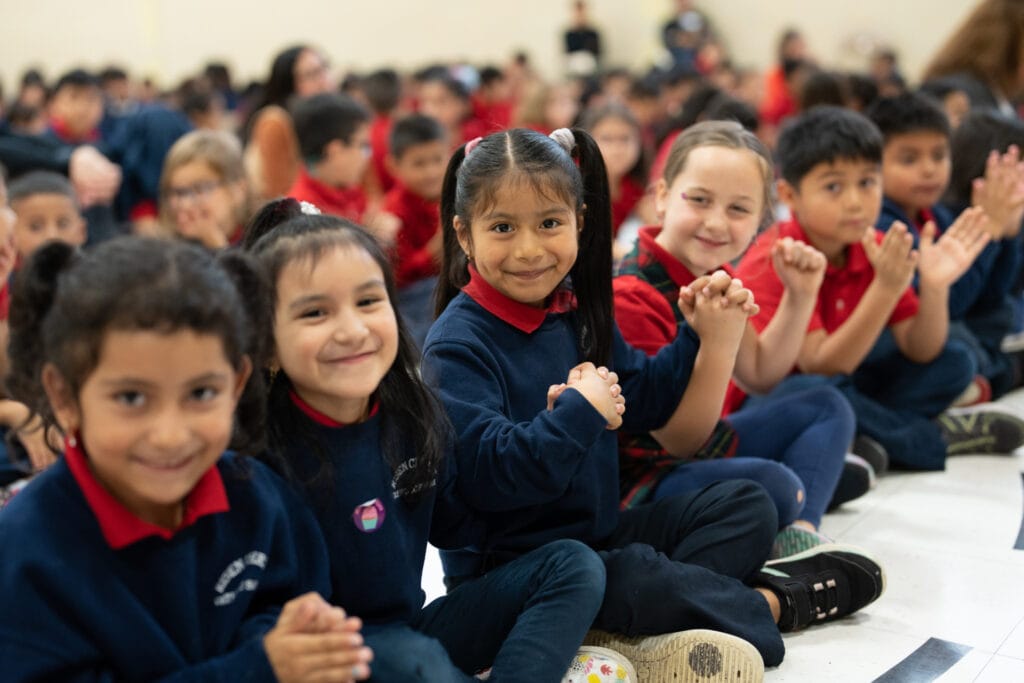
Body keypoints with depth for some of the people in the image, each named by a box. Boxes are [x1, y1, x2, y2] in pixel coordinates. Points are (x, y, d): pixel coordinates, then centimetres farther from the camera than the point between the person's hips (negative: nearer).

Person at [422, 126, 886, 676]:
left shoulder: (578, 313, 6)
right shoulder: (456, 346, -19)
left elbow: (644, 399, 17)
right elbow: (487, 475, -28)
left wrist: (701, 332, 6)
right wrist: (580, 411, -29)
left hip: (598, 534, 9)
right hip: (506, 563, -8)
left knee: (749, 505, 9)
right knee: (637, 576, -33)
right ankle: (771, 603, -3)